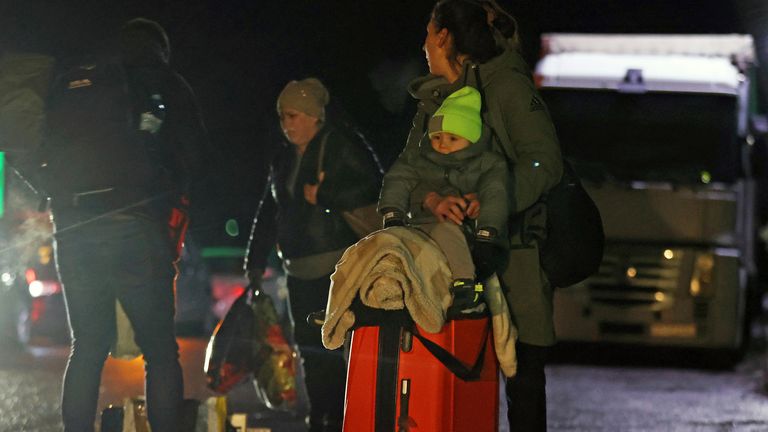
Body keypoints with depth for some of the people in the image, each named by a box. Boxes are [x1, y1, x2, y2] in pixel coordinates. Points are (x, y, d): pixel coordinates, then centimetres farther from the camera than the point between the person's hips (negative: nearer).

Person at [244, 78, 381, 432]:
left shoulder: (341, 146, -4)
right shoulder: (284, 159, 19)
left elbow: (369, 187, -14)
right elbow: (268, 212, 23)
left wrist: (324, 195, -15)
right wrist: (255, 260, 18)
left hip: (338, 266, -7)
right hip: (300, 268, 7)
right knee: (309, 346, 7)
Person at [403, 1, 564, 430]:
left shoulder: (508, 86, -4)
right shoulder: (433, 99, 17)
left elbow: (545, 162, -13)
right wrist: (433, 199, -18)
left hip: (512, 252, -6)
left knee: (523, 374, -3)